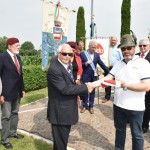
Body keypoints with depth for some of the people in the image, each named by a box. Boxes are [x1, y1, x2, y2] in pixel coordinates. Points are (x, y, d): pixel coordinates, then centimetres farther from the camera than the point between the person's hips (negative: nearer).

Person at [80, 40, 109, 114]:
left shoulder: (97, 55, 5)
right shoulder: (82, 54, -4)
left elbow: (102, 64, 7)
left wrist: (108, 72, 7)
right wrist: (86, 63, -22)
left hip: (94, 76, 3)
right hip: (85, 76, -2)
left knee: (92, 91, 9)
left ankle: (91, 106, 21)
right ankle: (84, 105, 22)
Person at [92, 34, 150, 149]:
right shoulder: (118, 64, 7)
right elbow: (108, 78, -1)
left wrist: (126, 85, -27)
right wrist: (94, 83, -17)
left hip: (135, 107, -5)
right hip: (118, 104, 6)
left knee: (136, 134, 12)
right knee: (119, 130, 23)